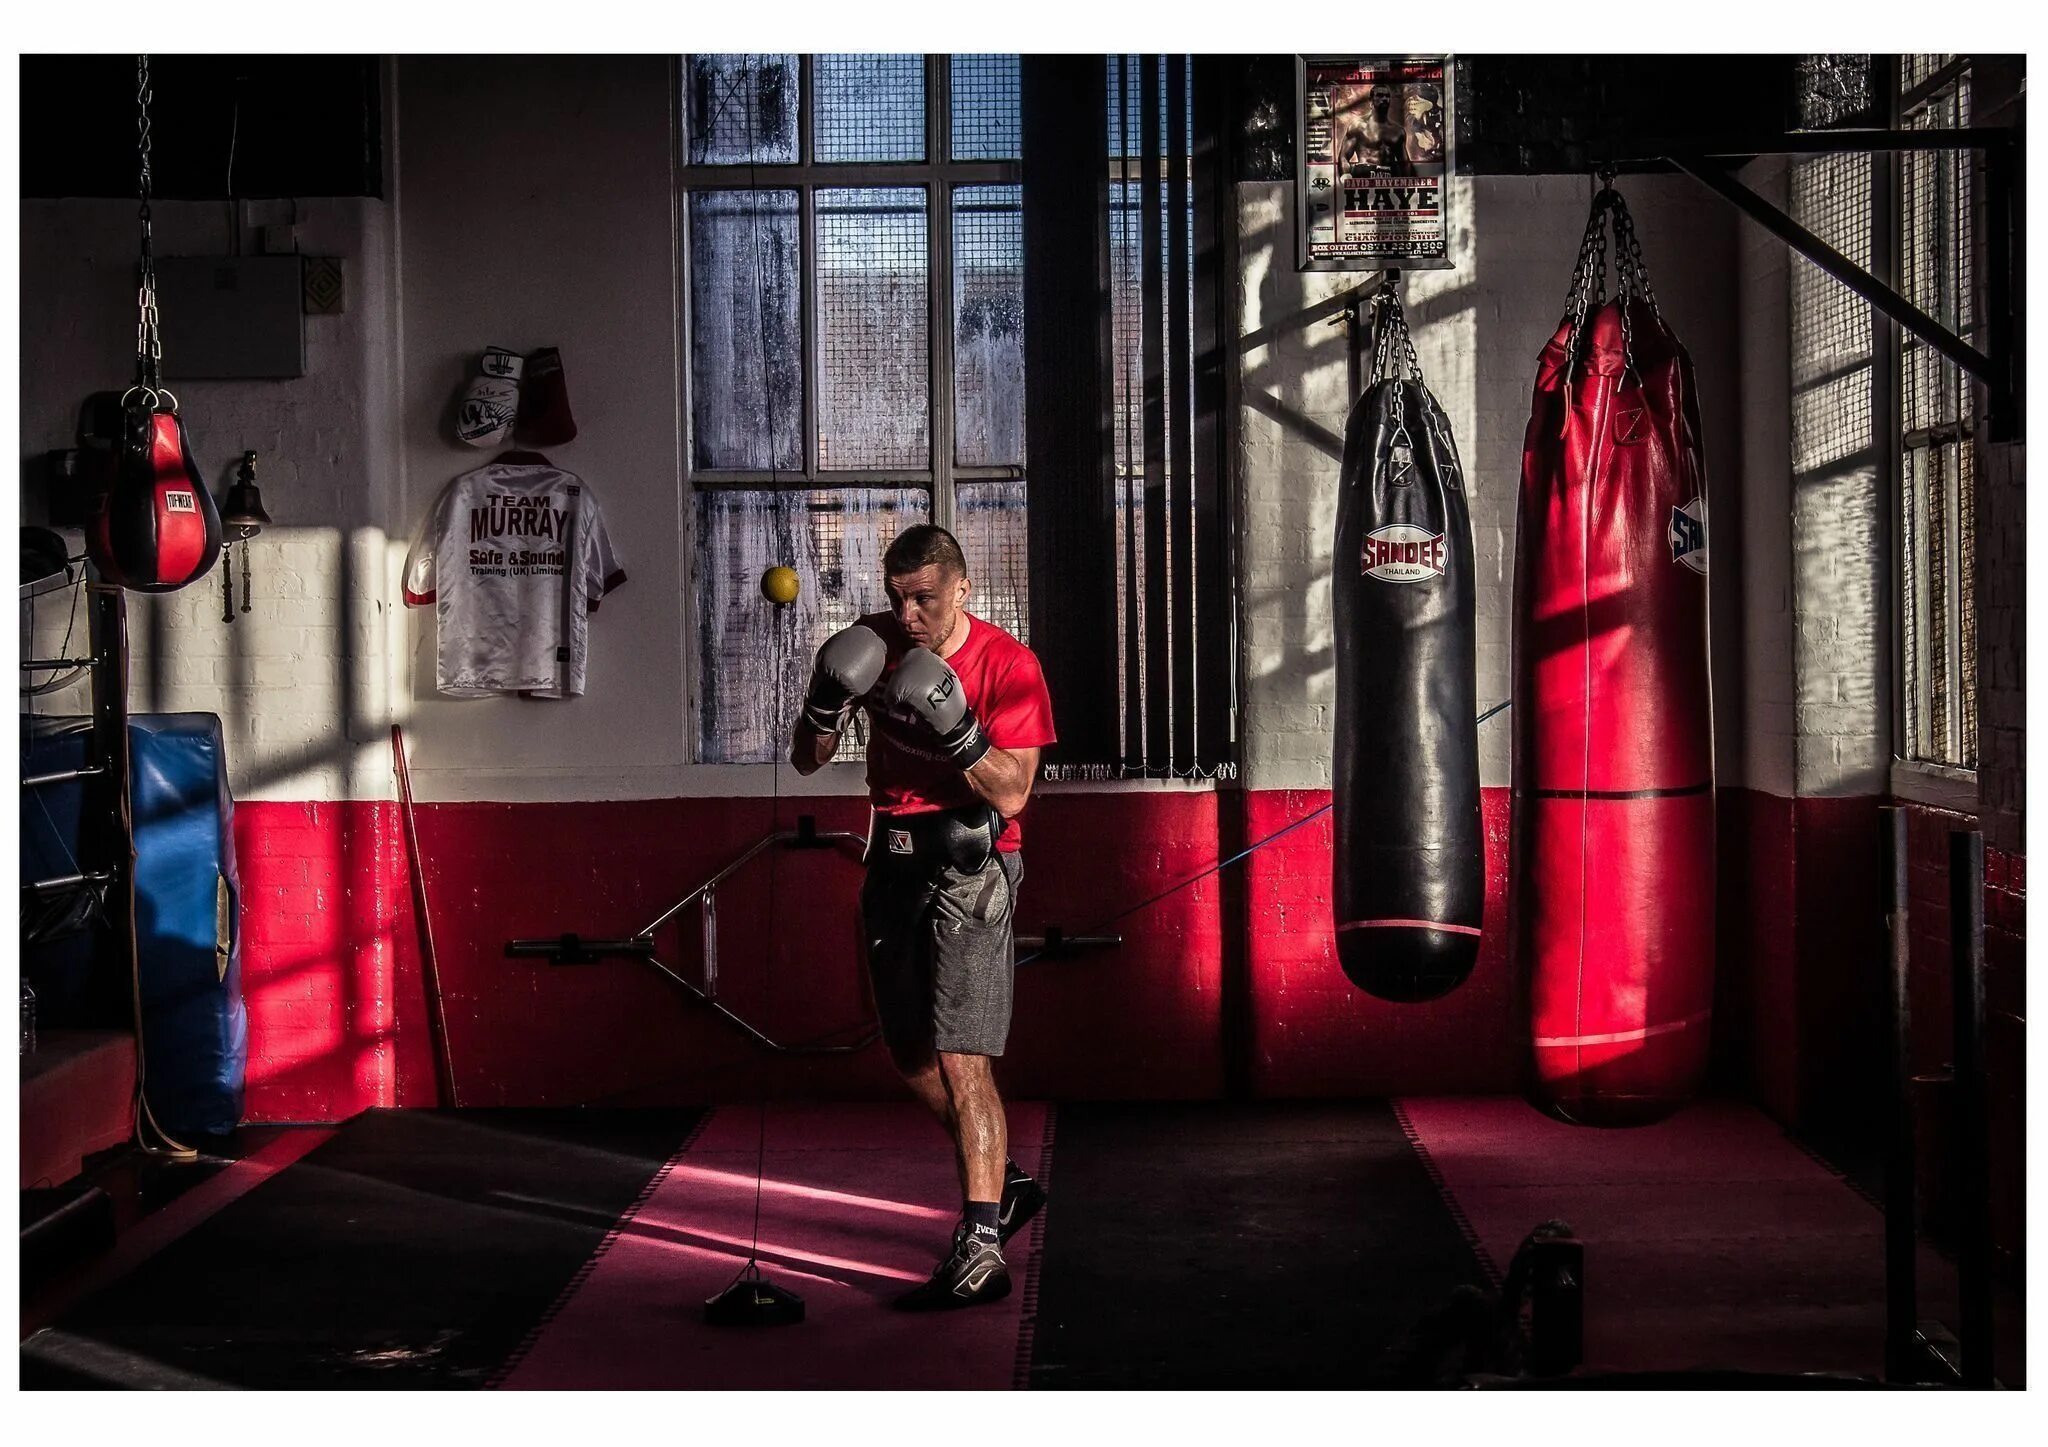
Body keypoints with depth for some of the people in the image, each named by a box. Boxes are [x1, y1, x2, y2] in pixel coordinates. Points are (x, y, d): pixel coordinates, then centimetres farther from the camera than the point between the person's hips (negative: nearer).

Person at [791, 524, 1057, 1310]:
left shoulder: (1008, 666, -12)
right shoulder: (873, 643, 2)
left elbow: (1011, 793, -17)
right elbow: (807, 761, 3)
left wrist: (955, 731, -30)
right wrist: (826, 707, -17)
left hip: (968, 868, -6)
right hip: (893, 861, 6)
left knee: (959, 1059, -14)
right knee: (913, 1057, 14)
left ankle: (979, 1249, -13)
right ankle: (1004, 1184, 34)